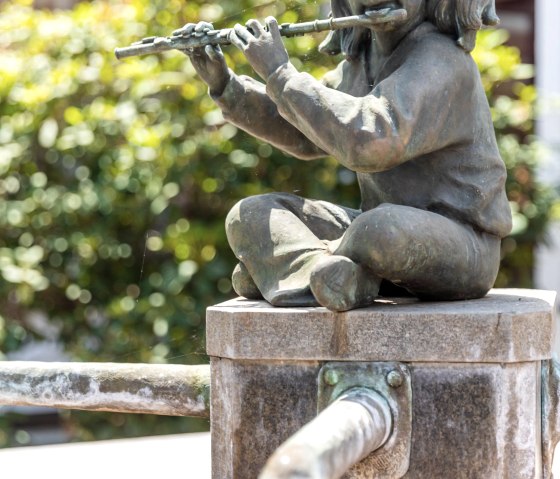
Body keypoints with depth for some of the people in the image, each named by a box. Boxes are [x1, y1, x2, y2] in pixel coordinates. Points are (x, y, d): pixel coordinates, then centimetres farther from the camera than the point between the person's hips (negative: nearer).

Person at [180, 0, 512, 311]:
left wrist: (280, 72, -24)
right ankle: (336, 274, -24)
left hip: (461, 249, -8)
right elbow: (304, 137, 19)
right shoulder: (364, 58, 8)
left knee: (379, 230, -40)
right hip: (388, 231, 8)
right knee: (249, 216, -1)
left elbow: (368, 142, -34)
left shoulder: (441, 61, -19)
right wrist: (223, 83, 6)